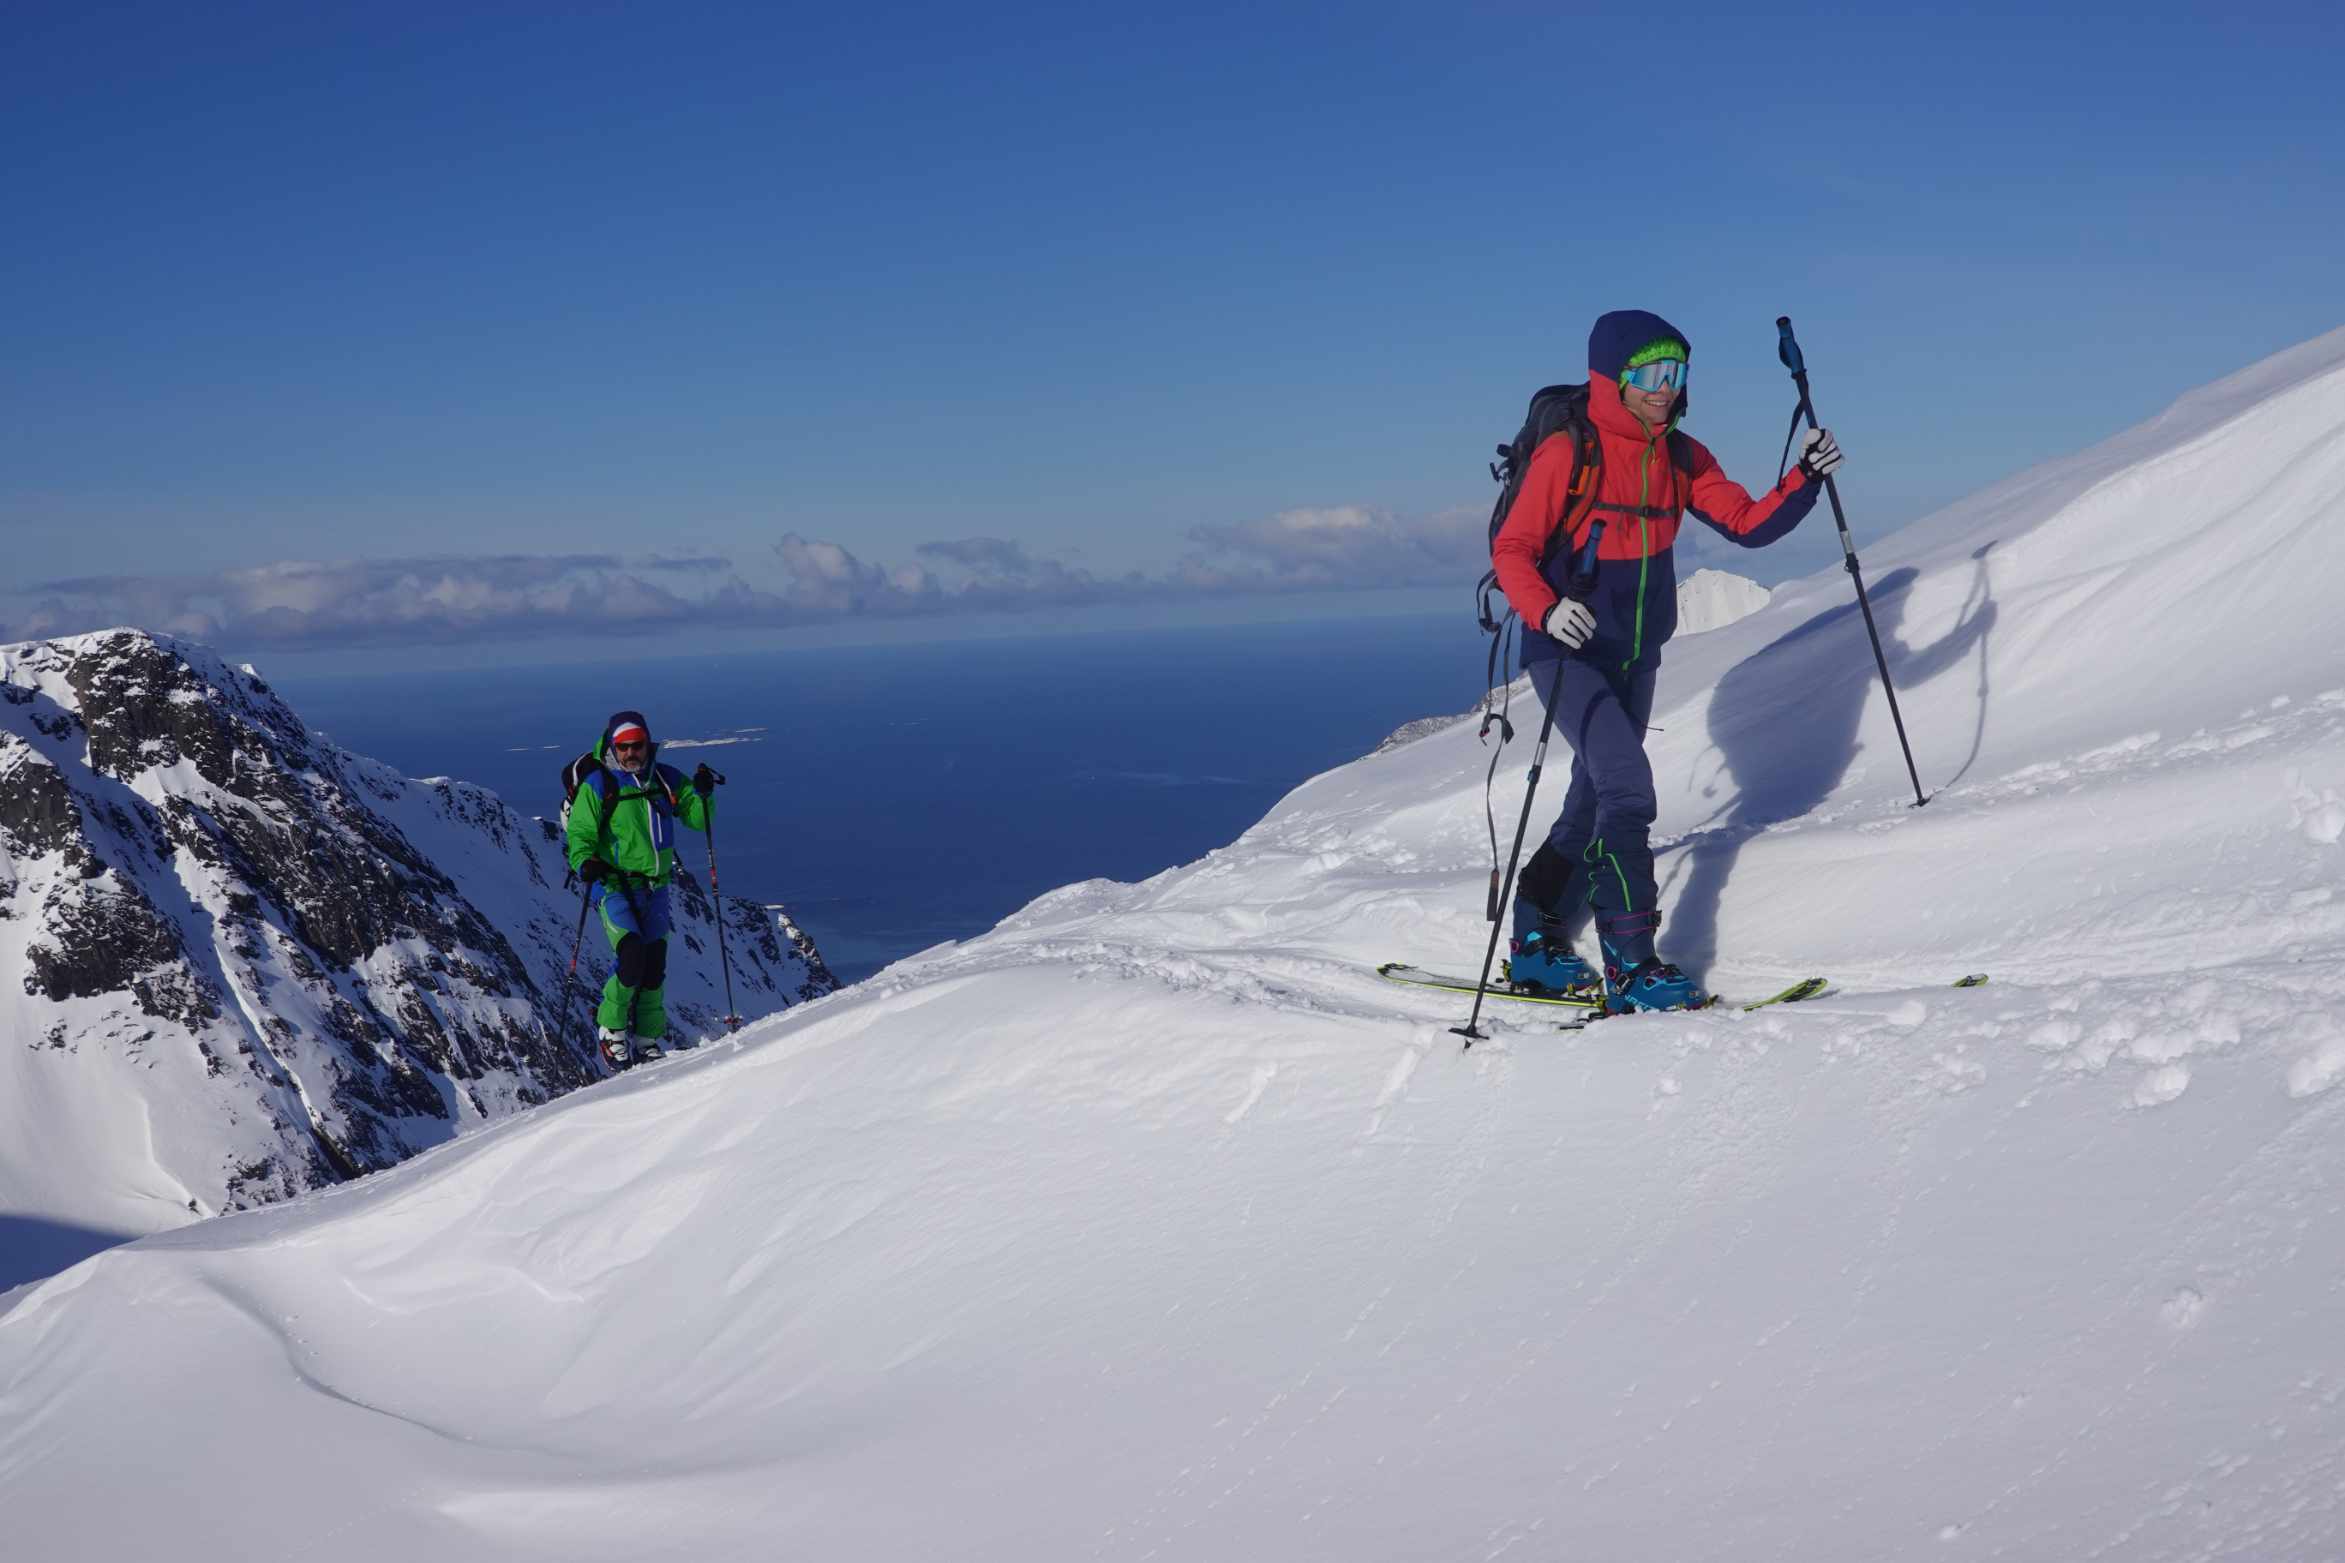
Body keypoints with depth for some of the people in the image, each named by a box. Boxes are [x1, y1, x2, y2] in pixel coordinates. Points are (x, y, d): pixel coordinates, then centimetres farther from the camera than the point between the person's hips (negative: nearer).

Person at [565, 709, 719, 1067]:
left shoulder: (666, 779, 6)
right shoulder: (597, 785, -6)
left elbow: (698, 819, 8)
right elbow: (580, 835, -7)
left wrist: (702, 794, -12)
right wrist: (586, 863, -26)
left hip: (655, 887, 4)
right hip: (615, 887, -4)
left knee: (655, 965, 6)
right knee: (633, 957, -20)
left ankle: (650, 1038, 21)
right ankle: (611, 1026, 2)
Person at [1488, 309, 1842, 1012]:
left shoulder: (1682, 458, 5)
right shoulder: (1568, 453, -13)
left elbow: (1749, 523, 2)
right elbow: (1511, 547, -14)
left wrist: (1806, 477, -13)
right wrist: (1545, 611, -31)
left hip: (1636, 658, 7)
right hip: (1568, 653, -7)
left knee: (1596, 801, 14)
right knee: (1627, 785, -21)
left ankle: (1536, 948, 29)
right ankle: (1631, 964, -19)